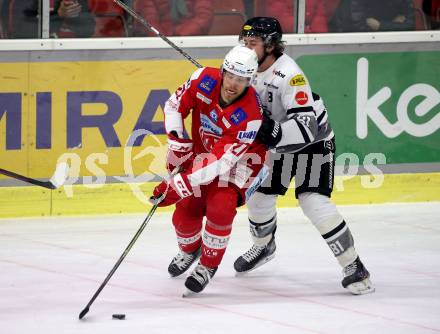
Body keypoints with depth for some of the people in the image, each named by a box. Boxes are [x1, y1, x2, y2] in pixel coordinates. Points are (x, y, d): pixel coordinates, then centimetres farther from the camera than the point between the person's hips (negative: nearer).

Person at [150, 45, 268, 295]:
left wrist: (180, 185, -44)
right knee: (186, 211, -2)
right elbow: (175, 105, -6)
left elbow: (222, 161, -39)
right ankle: (190, 250, 33)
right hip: (203, 154, 5)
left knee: (220, 207, -27)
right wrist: (177, 142, -18)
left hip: (241, 161, -5)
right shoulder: (205, 80, -24)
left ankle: (208, 265, -4)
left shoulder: (249, 116, -37)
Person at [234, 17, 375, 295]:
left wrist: (273, 133, -51)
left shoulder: (290, 76, -33)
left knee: (314, 202, -21)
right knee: (259, 195, 11)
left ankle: (354, 267, -13)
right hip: (280, 143, 8)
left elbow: (306, 128, -39)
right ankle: (264, 246, 43)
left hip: (314, 141, -8)